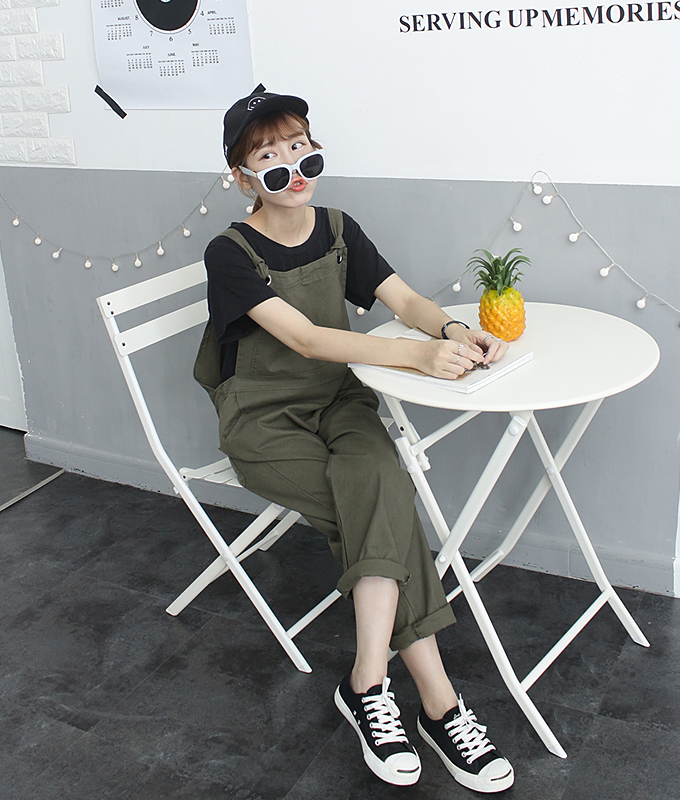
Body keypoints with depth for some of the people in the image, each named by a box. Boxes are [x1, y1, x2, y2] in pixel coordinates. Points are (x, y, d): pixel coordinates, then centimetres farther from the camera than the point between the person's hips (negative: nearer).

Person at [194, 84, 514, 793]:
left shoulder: (337, 231, 5)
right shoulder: (230, 254, -13)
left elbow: (404, 299, -1)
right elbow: (304, 338, -26)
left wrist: (454, 330, -25)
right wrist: (418, 355, -37)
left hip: (337, 399, 4)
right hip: (263, 421, -4)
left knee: (376, 482, -29)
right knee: (386, 505, -25)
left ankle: (368, 682, -27)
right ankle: (437, 700, -21)